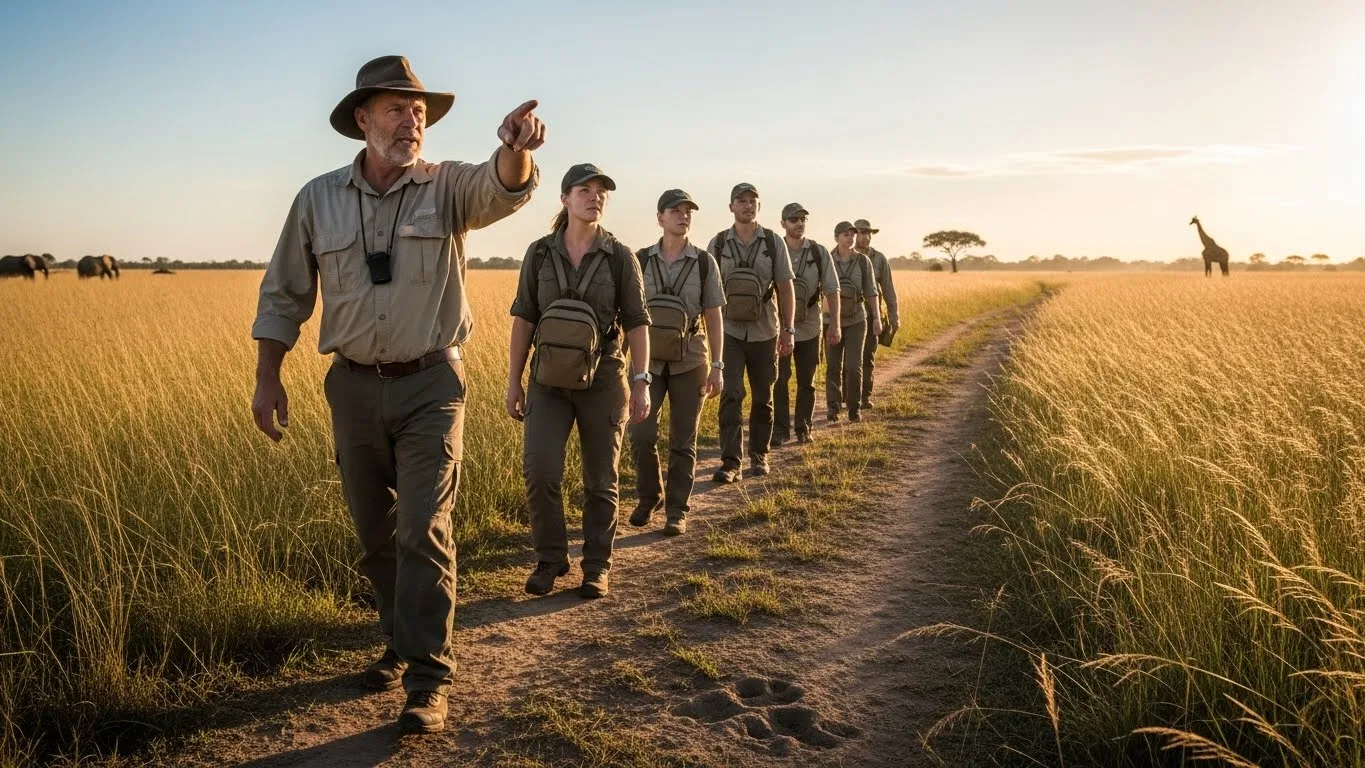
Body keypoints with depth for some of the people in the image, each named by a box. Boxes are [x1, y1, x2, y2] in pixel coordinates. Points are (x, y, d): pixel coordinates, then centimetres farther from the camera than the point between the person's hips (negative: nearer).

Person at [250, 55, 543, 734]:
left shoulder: (449, 187, -4)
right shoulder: (318, 198, 3)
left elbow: (504, 190, -27)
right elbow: (283, 294, 9)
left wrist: (514, 149, -50)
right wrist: (267, 378, 3)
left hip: (431, 385, -3)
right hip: (354, 388, 4)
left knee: (422, 533, -8)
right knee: (375, 535, 14)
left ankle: (427, 680, 3)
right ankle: (402, 644, 35)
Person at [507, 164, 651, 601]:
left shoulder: (620, 257, -2)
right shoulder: (540, 254, 1)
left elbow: (636, 323, -1)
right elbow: (524, 319, 6)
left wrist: (642, 383, -8)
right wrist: (513, 381, 4)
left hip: (603, 380, -1)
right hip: (550, 380, 1)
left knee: (600, 480, 6)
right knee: (540, 471, -10)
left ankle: (597, 567, 22)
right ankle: (550, 560, 11)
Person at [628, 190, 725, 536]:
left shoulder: (705, 262, -1)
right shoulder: (640, 261, 1)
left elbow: (714, 317, 1)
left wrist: (717, 366, -4)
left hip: (690, 361, 0)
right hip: (650, 360, 1)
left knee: (683, 440, 3)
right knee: (641, 435, -7)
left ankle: (677, 510, 15)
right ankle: (649, 497, 18)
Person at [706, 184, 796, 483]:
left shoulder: (774, 243, 1)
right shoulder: (718, 244, 1)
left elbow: (785, 288, 3)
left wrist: (788, 330, -1)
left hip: (764, 333, 1)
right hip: (729, 332, -1)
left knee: (763, 398, 10)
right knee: (730, 396, -10)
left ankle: (759, 455, 25)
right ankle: (730, 463, -9)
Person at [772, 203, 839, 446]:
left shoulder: (820, 253, 1)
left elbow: (832, 290, 2)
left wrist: (835, 323, -4)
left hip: (809, 327, 1)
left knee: (806, 381, 9)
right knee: (779, 380, -1)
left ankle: (803, 428, 20)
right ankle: (780, 430, 10)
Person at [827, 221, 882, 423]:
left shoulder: (863, 261, -2)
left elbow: (871, 291, 1)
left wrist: (877, 318, -3)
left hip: (856, 320, 0)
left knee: (853, 366, -7)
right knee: (833, 367, 4)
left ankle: (854, 408, 8)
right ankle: (833, 408, 16)